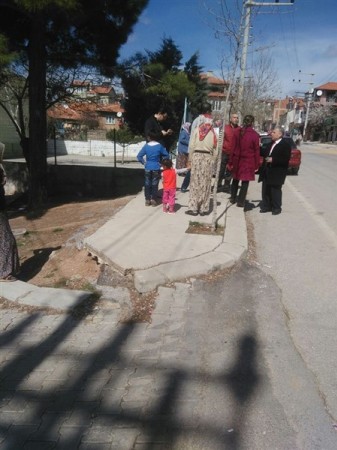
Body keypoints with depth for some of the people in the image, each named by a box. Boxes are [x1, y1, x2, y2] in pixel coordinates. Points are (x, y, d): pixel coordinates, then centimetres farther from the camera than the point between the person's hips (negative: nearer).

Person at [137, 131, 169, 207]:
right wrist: (161, 162, 7)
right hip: (156, 168, -1)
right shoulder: (159, 146, -5)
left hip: (148, 168, 1)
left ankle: (147, 200, 11)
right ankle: (153, 200, 5)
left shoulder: (146, 146, -3)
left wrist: (143, 163, 4)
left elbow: (139, 156, -7)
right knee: (154, 184, 5)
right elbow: (166, 155, -2)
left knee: (147, 184, 10)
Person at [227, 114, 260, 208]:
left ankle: (233, 198, 28)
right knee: (245, 181, 6)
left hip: (237, 160, 3)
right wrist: (257, 165, 2)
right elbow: (256, 151, -5)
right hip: (249, 161, -3)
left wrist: (230, 162, 6)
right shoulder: (255, 135, -9)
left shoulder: (237, 133, -1)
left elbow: (233, 148, 0)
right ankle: (240, 201, 9)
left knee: (235, 179, 19)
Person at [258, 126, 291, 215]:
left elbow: (285, 159, -17)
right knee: (266, 189, 11)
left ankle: (276, 208, 13)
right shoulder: (271, 144, 14)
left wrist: (273, 160, -20)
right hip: (267, 171, 7)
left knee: (275, 190, 1)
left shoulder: (285, 145, -9)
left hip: (277, 173, -7)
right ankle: (266, 206, 22)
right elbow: (265, 154, 22)